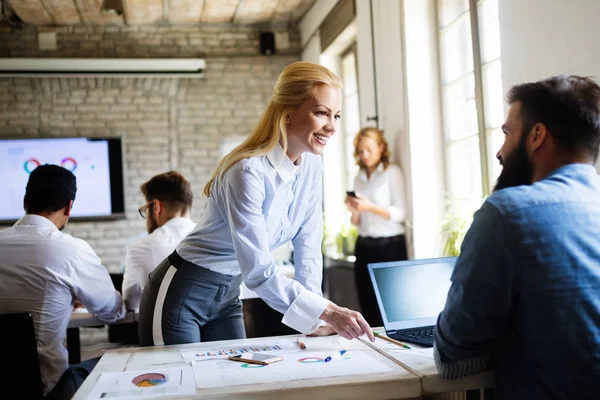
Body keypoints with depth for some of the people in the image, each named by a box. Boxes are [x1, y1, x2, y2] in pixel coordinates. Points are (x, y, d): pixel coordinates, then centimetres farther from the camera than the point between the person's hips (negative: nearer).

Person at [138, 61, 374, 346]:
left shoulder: (312, 166, -4)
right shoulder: (249, 171, -28)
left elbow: (307, 248, -2)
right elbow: (258, 272, -32)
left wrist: (316, 320, -9)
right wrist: (327, 311, -35)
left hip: (228, 296, 7)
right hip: (182, 297, -7)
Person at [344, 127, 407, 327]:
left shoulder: (392, 172, -1)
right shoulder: (358, 179, 15)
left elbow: (401, 213, -10)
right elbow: (357, 223, 15)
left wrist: (371, 207, -21)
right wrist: (354, 211, -7)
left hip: (389, 245, -5)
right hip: (364, 246, 5)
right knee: (367, 306, 4)